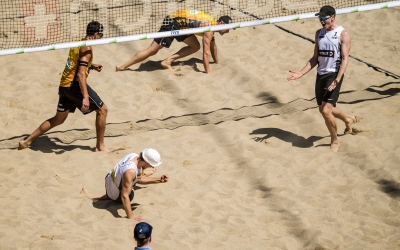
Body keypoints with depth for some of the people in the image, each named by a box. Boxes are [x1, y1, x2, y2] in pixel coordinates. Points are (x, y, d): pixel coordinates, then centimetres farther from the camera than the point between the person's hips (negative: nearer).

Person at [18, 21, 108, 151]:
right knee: (102, 109, 4)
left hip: (64, 85, 9)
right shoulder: (86, 48, -14)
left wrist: (91, 66, 20)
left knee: (58, 119, 19)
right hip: (74, 85, -9)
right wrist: (85, 97, -30)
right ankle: (100, 146, 6)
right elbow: (81, 74, -24)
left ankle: (26, 141, 19)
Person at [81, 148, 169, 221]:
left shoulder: (134, 156, -15)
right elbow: (124, 196, -41)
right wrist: (131, 217, -42)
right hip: (115, 196, -7)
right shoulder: (130, 171, -40)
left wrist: (158, 180, -8)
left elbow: (140, 179, 0)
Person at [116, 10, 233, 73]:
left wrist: (217, 62, 35)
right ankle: (122, 67, -9)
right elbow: (206, 52, -22)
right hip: (172, 23, -9)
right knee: (152, 50, -9)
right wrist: (208, 73, -20)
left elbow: (213, 44, 28)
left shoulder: (212, 23, 9)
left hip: (180, 24, 9)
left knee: (195, 46, 11)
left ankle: (168, 61, 1)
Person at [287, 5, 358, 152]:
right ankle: (348, 119, 47)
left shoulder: (343, 34, -10)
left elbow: (345, 59, -14)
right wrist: (301, 73, 3)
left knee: (326, 110, -15)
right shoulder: (319, 33, 10)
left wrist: (337, 80, -26)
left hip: (334, 75, -7)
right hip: (321, 74, 7)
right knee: (323, 109, 18)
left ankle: (335, 141, 7)